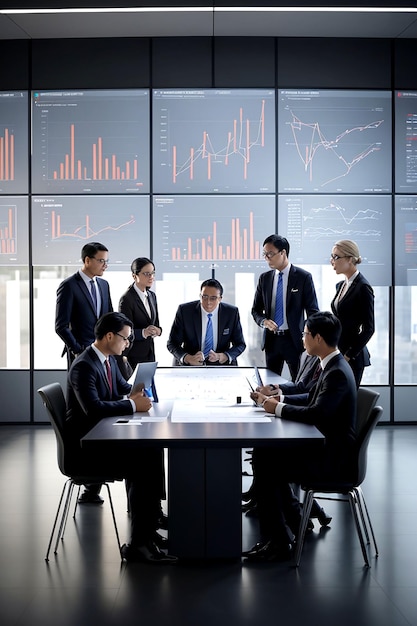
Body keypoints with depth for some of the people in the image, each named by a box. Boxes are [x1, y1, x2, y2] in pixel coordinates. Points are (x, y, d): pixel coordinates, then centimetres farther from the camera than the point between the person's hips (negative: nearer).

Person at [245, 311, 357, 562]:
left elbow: (314, 413, -32)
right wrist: (277, 398, 5)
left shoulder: (337, 373, -22)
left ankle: (279, 541, -4)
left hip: (333, 457, -10)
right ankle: (293, 523, 16)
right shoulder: (333, 366, 10)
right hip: (325, 446, 10)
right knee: (264, 452, 7)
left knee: (265, 465, -14)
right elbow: (312, 401, 18)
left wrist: (278, 408, -17)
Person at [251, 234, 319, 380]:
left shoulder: (303, 277, -6)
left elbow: (313, 311, -4)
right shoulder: (264, 278, 7)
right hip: (271, 340, 4)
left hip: (294, 340, -4)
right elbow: (256, 309, 12)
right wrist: (264, 321, -10)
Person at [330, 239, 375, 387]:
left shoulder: (362, 287, -13)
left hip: (352, 358, -8)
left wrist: (349, 356, -14)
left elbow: (369, 329, -14)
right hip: (337, 352, 8)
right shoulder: (341, 286, 13)